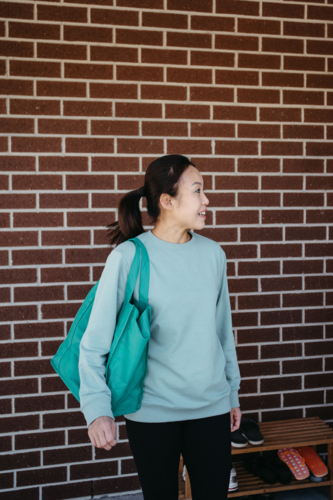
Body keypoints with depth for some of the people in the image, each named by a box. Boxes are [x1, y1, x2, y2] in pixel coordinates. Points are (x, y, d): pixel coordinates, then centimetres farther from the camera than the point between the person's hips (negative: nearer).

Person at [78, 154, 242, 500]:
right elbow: (94, 342, -11)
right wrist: (97, 408, -21)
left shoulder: (213, 254, 1)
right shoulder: (128, 257, -12)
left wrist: (232, 393, 16)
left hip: (211, 407, 4)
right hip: (151, 409, -3)